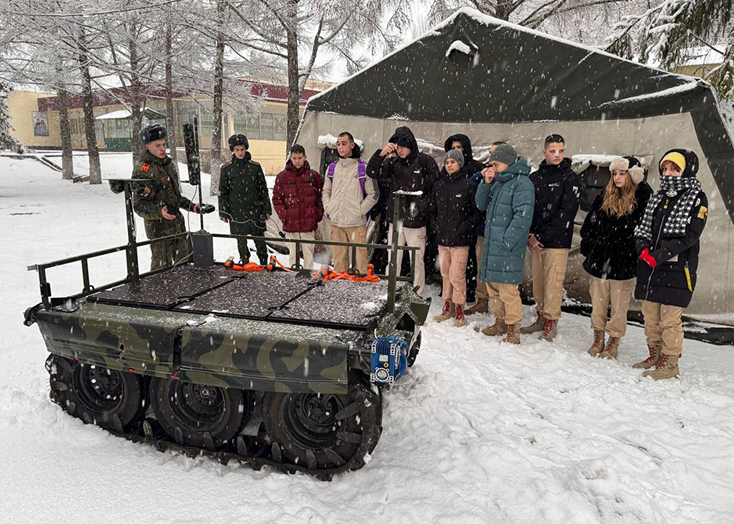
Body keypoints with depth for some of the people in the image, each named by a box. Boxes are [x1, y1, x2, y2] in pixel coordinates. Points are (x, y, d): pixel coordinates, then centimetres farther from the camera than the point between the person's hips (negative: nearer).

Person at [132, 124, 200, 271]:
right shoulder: (142, 170, -15)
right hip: (159, 228, -8)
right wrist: (159, 212, -34)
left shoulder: (168, 164, 13)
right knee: (162, 268, -1)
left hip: (178, 224, 8)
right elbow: (139, 205, -18)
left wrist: (191, 206, 12)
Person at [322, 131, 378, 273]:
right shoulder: (332, 168, 12)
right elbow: (326, 192, 21)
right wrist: (329, 209, 7)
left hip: (356, 223, -4)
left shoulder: (363, 168, -2)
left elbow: (373, 195, -1)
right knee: (338, 257, 9)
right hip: (335, 222, 4)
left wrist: (359, 211, -8)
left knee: (359, 255, -5)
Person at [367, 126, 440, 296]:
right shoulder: (393, 163, 10)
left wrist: (421, 207, -9)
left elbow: (435, 188, -3)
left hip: (416, 222, -4)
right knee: (393, 261, 10)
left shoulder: (426, 161, -3)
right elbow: (373, 173, 0)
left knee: (417, 261, 3)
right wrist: (381, 154, -13)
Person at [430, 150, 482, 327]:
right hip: (442, 237, 6)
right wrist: (436, 226, 8)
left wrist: (465, 227, -12)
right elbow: (432, 209, 20)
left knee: (457, 275, -6)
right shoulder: (439, 185, 10)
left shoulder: (469, 185, -6)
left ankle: (459, 310, 7)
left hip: (460, 239, -5)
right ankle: (448, 307, 24)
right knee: (445, 273, 13)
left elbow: (477, 212, -7)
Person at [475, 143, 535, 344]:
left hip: (509, 247, -8)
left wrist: (506, 241, -20)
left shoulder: (522, 183, -11)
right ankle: (500, 322, 31)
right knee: (493, 285, 15)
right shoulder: (498, 182, 14)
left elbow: (523, 216, -19)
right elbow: (481, 204, 15)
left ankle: (513, 331, 7)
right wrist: (486, 183, 0)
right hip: (491, 244, 8)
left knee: (508, 289, -6)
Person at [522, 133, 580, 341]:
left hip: (557, 241, -4)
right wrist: (530, 235, -4)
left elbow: (567, 213, -9)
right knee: (538, 281, 10)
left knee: (553, 283, -2)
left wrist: (542, 236, -13)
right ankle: (541, 318, 23)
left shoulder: (569, 177, -2)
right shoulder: (534, 178, 11)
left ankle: (551, 322, 10)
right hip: (535, 240, 5)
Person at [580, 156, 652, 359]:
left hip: (624, 261, -4)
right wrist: (588, 248, 10)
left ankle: (614, 342, 21)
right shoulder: (605, 196, 6)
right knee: (598, 302, 12)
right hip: (599, 259, 4)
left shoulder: (642, 198, -6)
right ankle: (598, 338, 27)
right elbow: (590, 223, 11)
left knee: (619, 304, 6)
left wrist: (640, 254, -11)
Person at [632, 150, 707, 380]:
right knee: (650, 317, 12)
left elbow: (690, 235, -11)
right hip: (649, 267, 6)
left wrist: (660, 254, -19)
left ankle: (670, 364, 9)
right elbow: (643, 227, 14)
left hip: (676, 268, -6)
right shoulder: (657, 197, 16)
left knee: (670, 320, -3)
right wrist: (643, 247, -7)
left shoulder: (697, 198, -2)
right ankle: (655, 356, 26)